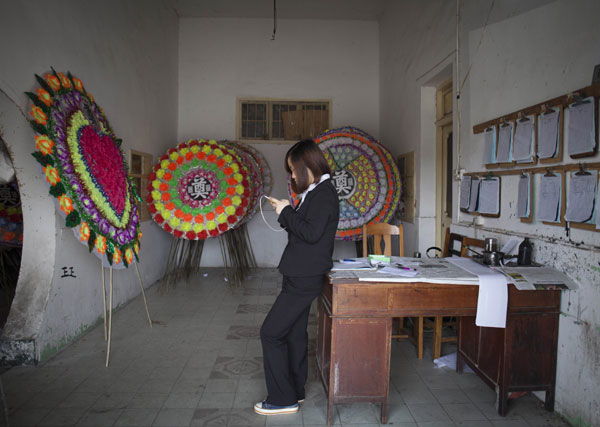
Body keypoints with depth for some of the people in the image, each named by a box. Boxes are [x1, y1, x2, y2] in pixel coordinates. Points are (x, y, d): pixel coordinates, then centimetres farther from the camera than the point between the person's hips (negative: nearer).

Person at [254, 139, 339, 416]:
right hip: (301, 276, 10)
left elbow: (311, 233, -24)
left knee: (271, 332, -5)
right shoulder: (314, 192, 14)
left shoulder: (324, 193, -15)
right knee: (294, 332, 18)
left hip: (305, 278, -10)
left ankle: (282, 399, 6)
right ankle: (294, 391, 32)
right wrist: (285, 211, 3)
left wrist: (286, 212, -13)